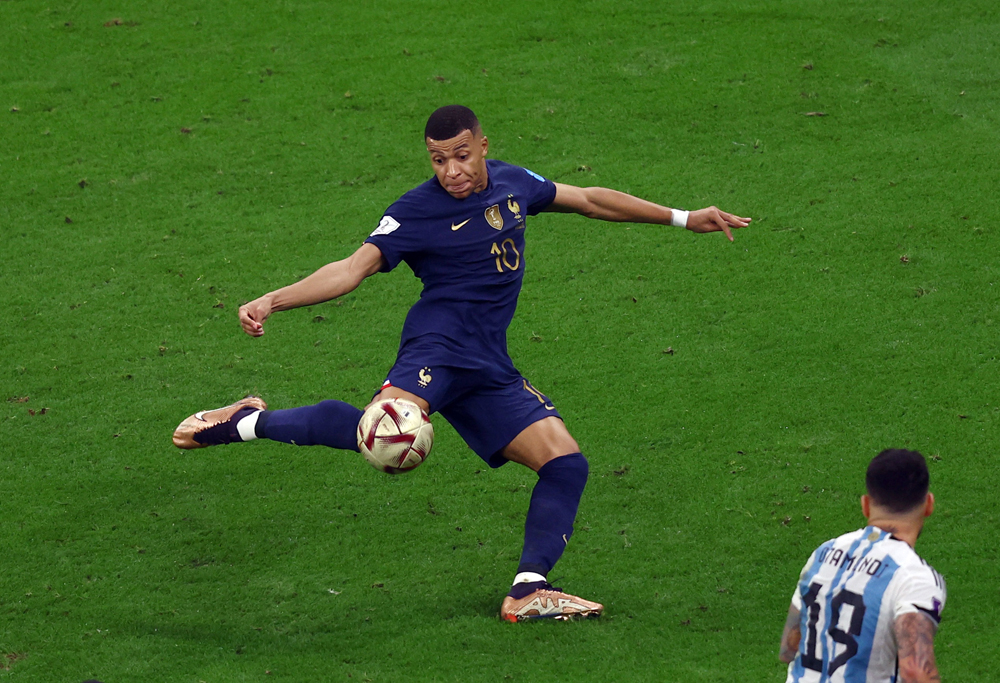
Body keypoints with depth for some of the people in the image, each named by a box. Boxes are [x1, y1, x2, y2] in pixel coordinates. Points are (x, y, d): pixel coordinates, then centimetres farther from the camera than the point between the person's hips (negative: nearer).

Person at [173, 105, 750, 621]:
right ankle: (250, 423, -21)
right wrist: (273, 301, -20)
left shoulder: (512, 184, 15)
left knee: (566, 462, -3)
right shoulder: (416, 212, -2)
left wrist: (682, 218, 29)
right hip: (442, 340, -7)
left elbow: (588, 200, 26)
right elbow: (353, 268, -7)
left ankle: (529, 591, -1)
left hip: (489, 365, 7)